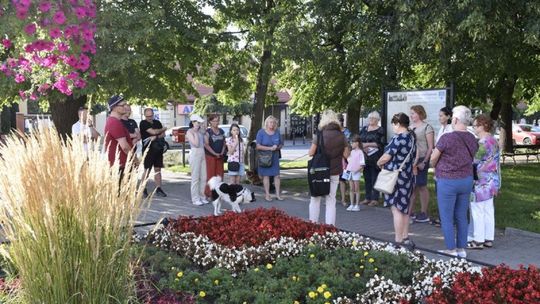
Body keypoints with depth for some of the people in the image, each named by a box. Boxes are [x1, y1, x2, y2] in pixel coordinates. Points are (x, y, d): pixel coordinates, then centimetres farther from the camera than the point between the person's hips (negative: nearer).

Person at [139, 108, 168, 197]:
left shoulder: (157, 122, 13)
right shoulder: (143, 123, -6)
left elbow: (163, 134, 5)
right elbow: (153, 132, -16)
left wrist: (156, 137, -15)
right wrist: (163, 129, 1)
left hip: (158, 149, 5)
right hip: (148, 149, -5)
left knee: (158, 169, 6)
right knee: (147, 170, -3)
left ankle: (158, 189, 10)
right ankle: (143, 189, 5)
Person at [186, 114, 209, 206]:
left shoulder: (200, 131, 14)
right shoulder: (189, 132, -7)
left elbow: (205, 143, 13)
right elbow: (196, 143, -17)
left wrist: (204, 131, 12)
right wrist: (195, 132, -13)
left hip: (202, 153, 7)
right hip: (195, 153, -7)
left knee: (203, 177, 8)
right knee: (195, 177, -3)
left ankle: (202, 197, 16)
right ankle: (195, 199, 3)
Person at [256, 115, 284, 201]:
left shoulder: (277, 132, 6)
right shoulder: (261, 132, -5)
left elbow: (281, 144, 13)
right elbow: (258, 146, -12)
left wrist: (277, 147, -10)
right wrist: (270, 148, -19)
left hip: (275, 157, 3)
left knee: (277, 175, 0)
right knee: (266, 175, 1)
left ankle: (278, 194, 7)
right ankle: (267, 194, 7)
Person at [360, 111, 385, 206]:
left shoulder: (380, 130, -1)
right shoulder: (364, 129, 15)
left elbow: (380, 144, -11)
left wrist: (367, 144, -12)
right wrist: (363, 146, -6)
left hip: (375, 158, -5)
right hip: (365, 158, 5)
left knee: (375, 178, -3)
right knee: (367, 178, 8)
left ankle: (375, 199, 1)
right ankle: (367, 198, 16)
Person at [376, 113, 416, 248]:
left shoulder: (398, 138, -19)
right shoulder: (412, 137, 8)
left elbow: (386, 157, -18)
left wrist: (379, 163, 2)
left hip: (396, 177, -9)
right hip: (408, 177, 9)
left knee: (397, 210, -2)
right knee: (405, 209, 16)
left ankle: (398, 241, 3)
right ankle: (405, 238, 23)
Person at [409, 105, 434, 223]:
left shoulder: (427, 127, -5)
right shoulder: (410, 127, 13)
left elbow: (430, 147, -8)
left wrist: (424, 162, -15)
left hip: (421, 160, -6)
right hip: (410, 161, 6)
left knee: (421, 186, 0)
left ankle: (424, 214, 8)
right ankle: (410, 212, 16)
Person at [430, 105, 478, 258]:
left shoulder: (446, 138, -18)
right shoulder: (472, 139, 0)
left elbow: (433, 159, -7)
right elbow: (471, 158, 5)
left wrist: (436, 168, 14)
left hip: (448, 181, -6)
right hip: (467, 180, 6)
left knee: (447, 218, 6)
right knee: (461, 217, 14)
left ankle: (451, 250, 11)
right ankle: (462, 249, 21)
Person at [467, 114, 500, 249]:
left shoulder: (482, 143, -20)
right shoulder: (494, 141, 10)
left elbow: (473, 161, -18)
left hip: (480, 182, -9)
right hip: (492, 182, 9)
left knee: (477, 211, 0)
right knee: (488, 211, 13)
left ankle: (478, 240, 6)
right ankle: (489, 239, 19)